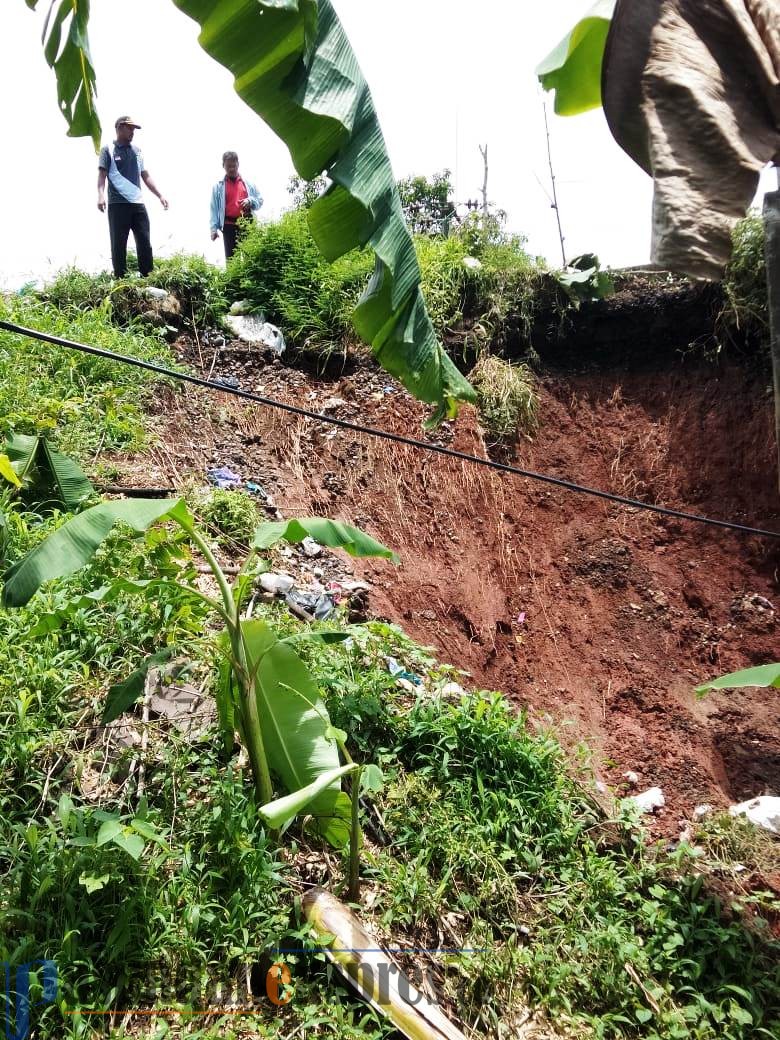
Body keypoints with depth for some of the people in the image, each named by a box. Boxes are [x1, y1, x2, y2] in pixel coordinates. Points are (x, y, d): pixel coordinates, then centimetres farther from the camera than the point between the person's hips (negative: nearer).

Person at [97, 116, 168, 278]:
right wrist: (101, 195, -21)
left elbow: (145, 176, 22)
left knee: (145, 243, 0)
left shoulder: (137, 150, 18)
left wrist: (160, 196, 16)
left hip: (138, 204, 4)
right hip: (117, 204, -4)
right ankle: (120, 280, -1)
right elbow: (102, 174, -4)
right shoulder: (108, 150, 4)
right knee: (119, 245, -3)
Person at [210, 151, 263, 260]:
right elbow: (214, 208, 8)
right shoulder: (218, 186, 12)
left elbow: (260, 200, 18)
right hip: (229, 225, -1)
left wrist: (250, 201, -5)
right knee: (231, 258, -6)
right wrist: (214, 228, -4)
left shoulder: (248, 183, 16)